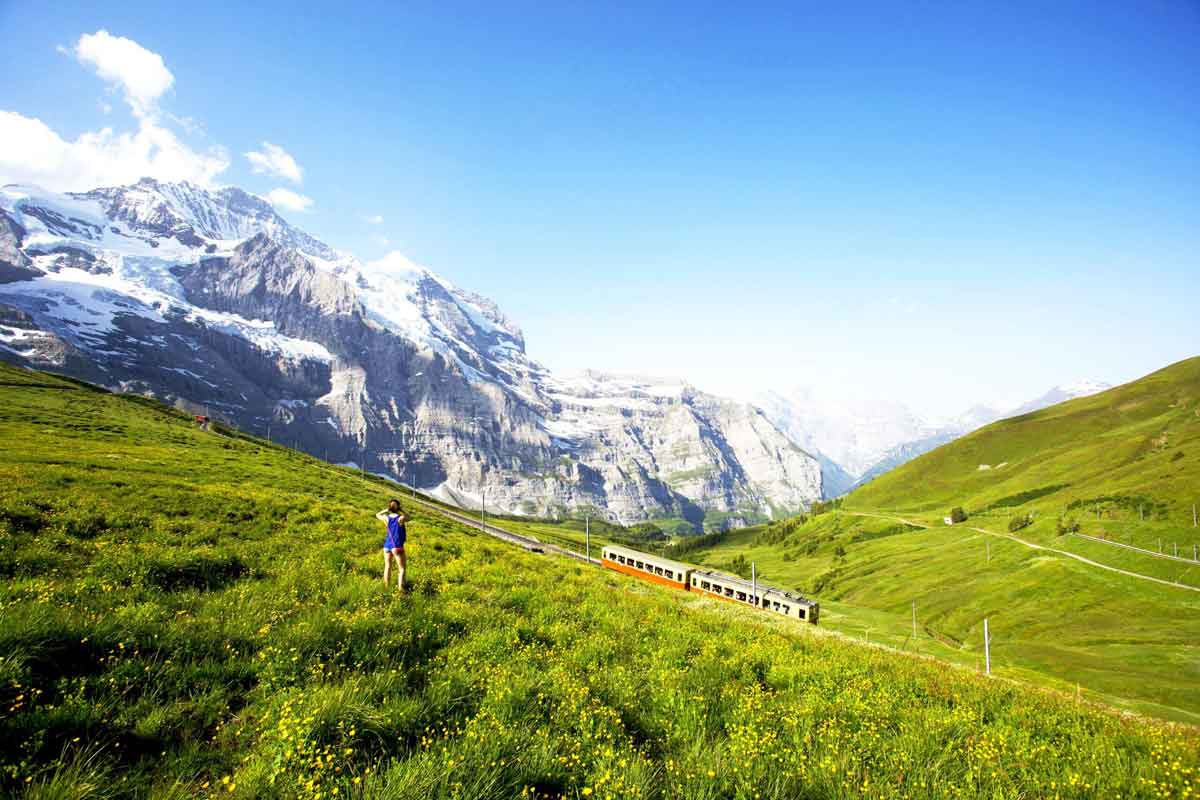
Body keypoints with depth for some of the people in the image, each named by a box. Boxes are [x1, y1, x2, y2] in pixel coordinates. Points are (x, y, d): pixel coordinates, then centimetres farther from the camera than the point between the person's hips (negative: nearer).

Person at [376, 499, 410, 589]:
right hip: (397, 547, -5)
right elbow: (408, 517, 9)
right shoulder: (401, 518, -15)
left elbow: (377, 515, 18)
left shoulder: (386, 518, -4)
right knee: (402, 569, 5)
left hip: (387, 546, 5)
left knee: (387, 566, 18)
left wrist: (386, 510, 8)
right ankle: (400, 589, -2)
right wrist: (400, 511, 3)